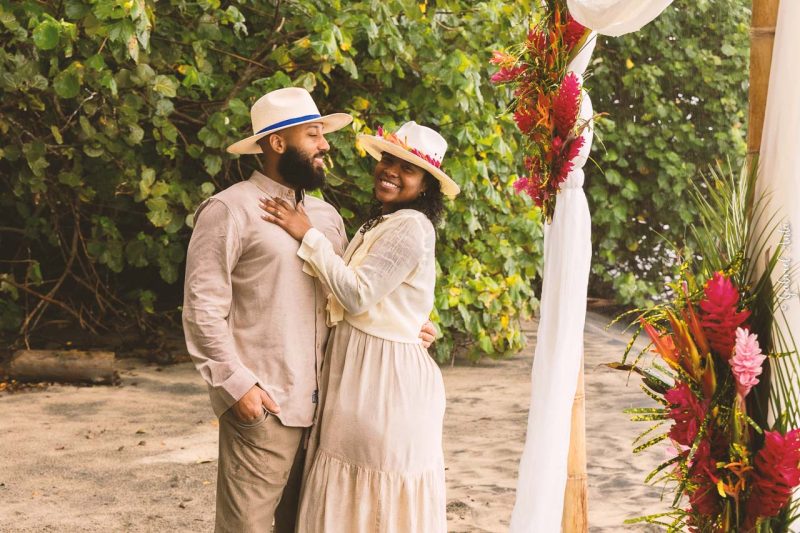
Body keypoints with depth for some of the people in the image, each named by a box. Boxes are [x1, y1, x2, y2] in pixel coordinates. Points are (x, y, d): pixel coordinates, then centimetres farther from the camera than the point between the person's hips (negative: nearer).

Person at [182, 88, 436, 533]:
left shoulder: (327, 216, 17)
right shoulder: (230, 210, -4)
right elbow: (203, 309, -9)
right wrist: (237, 383, -15)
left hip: (319, 404, 7)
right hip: (261, 407, -6)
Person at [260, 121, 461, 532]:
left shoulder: (410, 227, -15)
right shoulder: (379, 224, 14)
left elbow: (358, 296, -20)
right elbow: (355, 292, 11)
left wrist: (308, 235, -16)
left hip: (386, 380, -9)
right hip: (360, 374, 9)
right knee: (354, 497, 14)